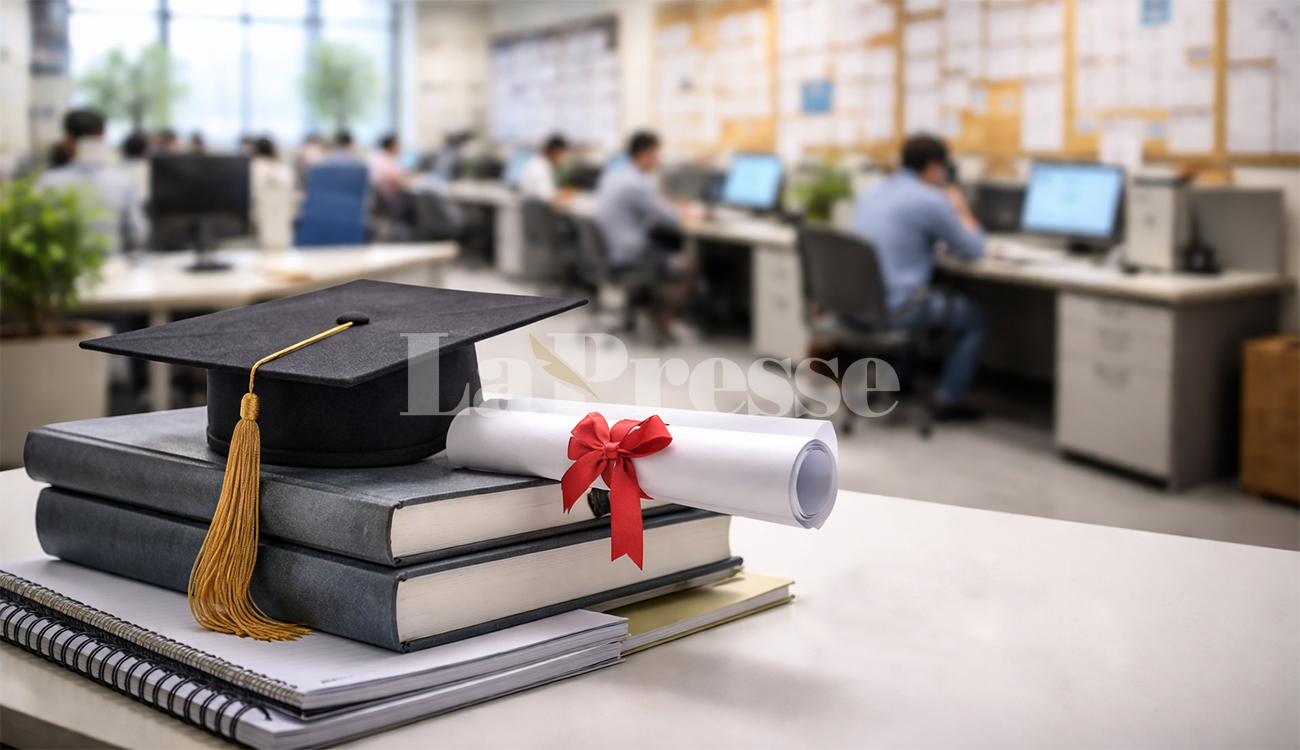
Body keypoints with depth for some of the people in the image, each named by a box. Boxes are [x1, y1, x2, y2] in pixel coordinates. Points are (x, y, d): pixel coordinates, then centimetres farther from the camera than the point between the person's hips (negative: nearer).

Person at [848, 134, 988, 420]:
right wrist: (961, 209, 15)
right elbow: (973, 251, 0)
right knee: (977, 317, 14)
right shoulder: (931, 200, -11)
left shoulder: (870, 194, 14)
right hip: (892, 310, -8)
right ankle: (948, 399, 15)